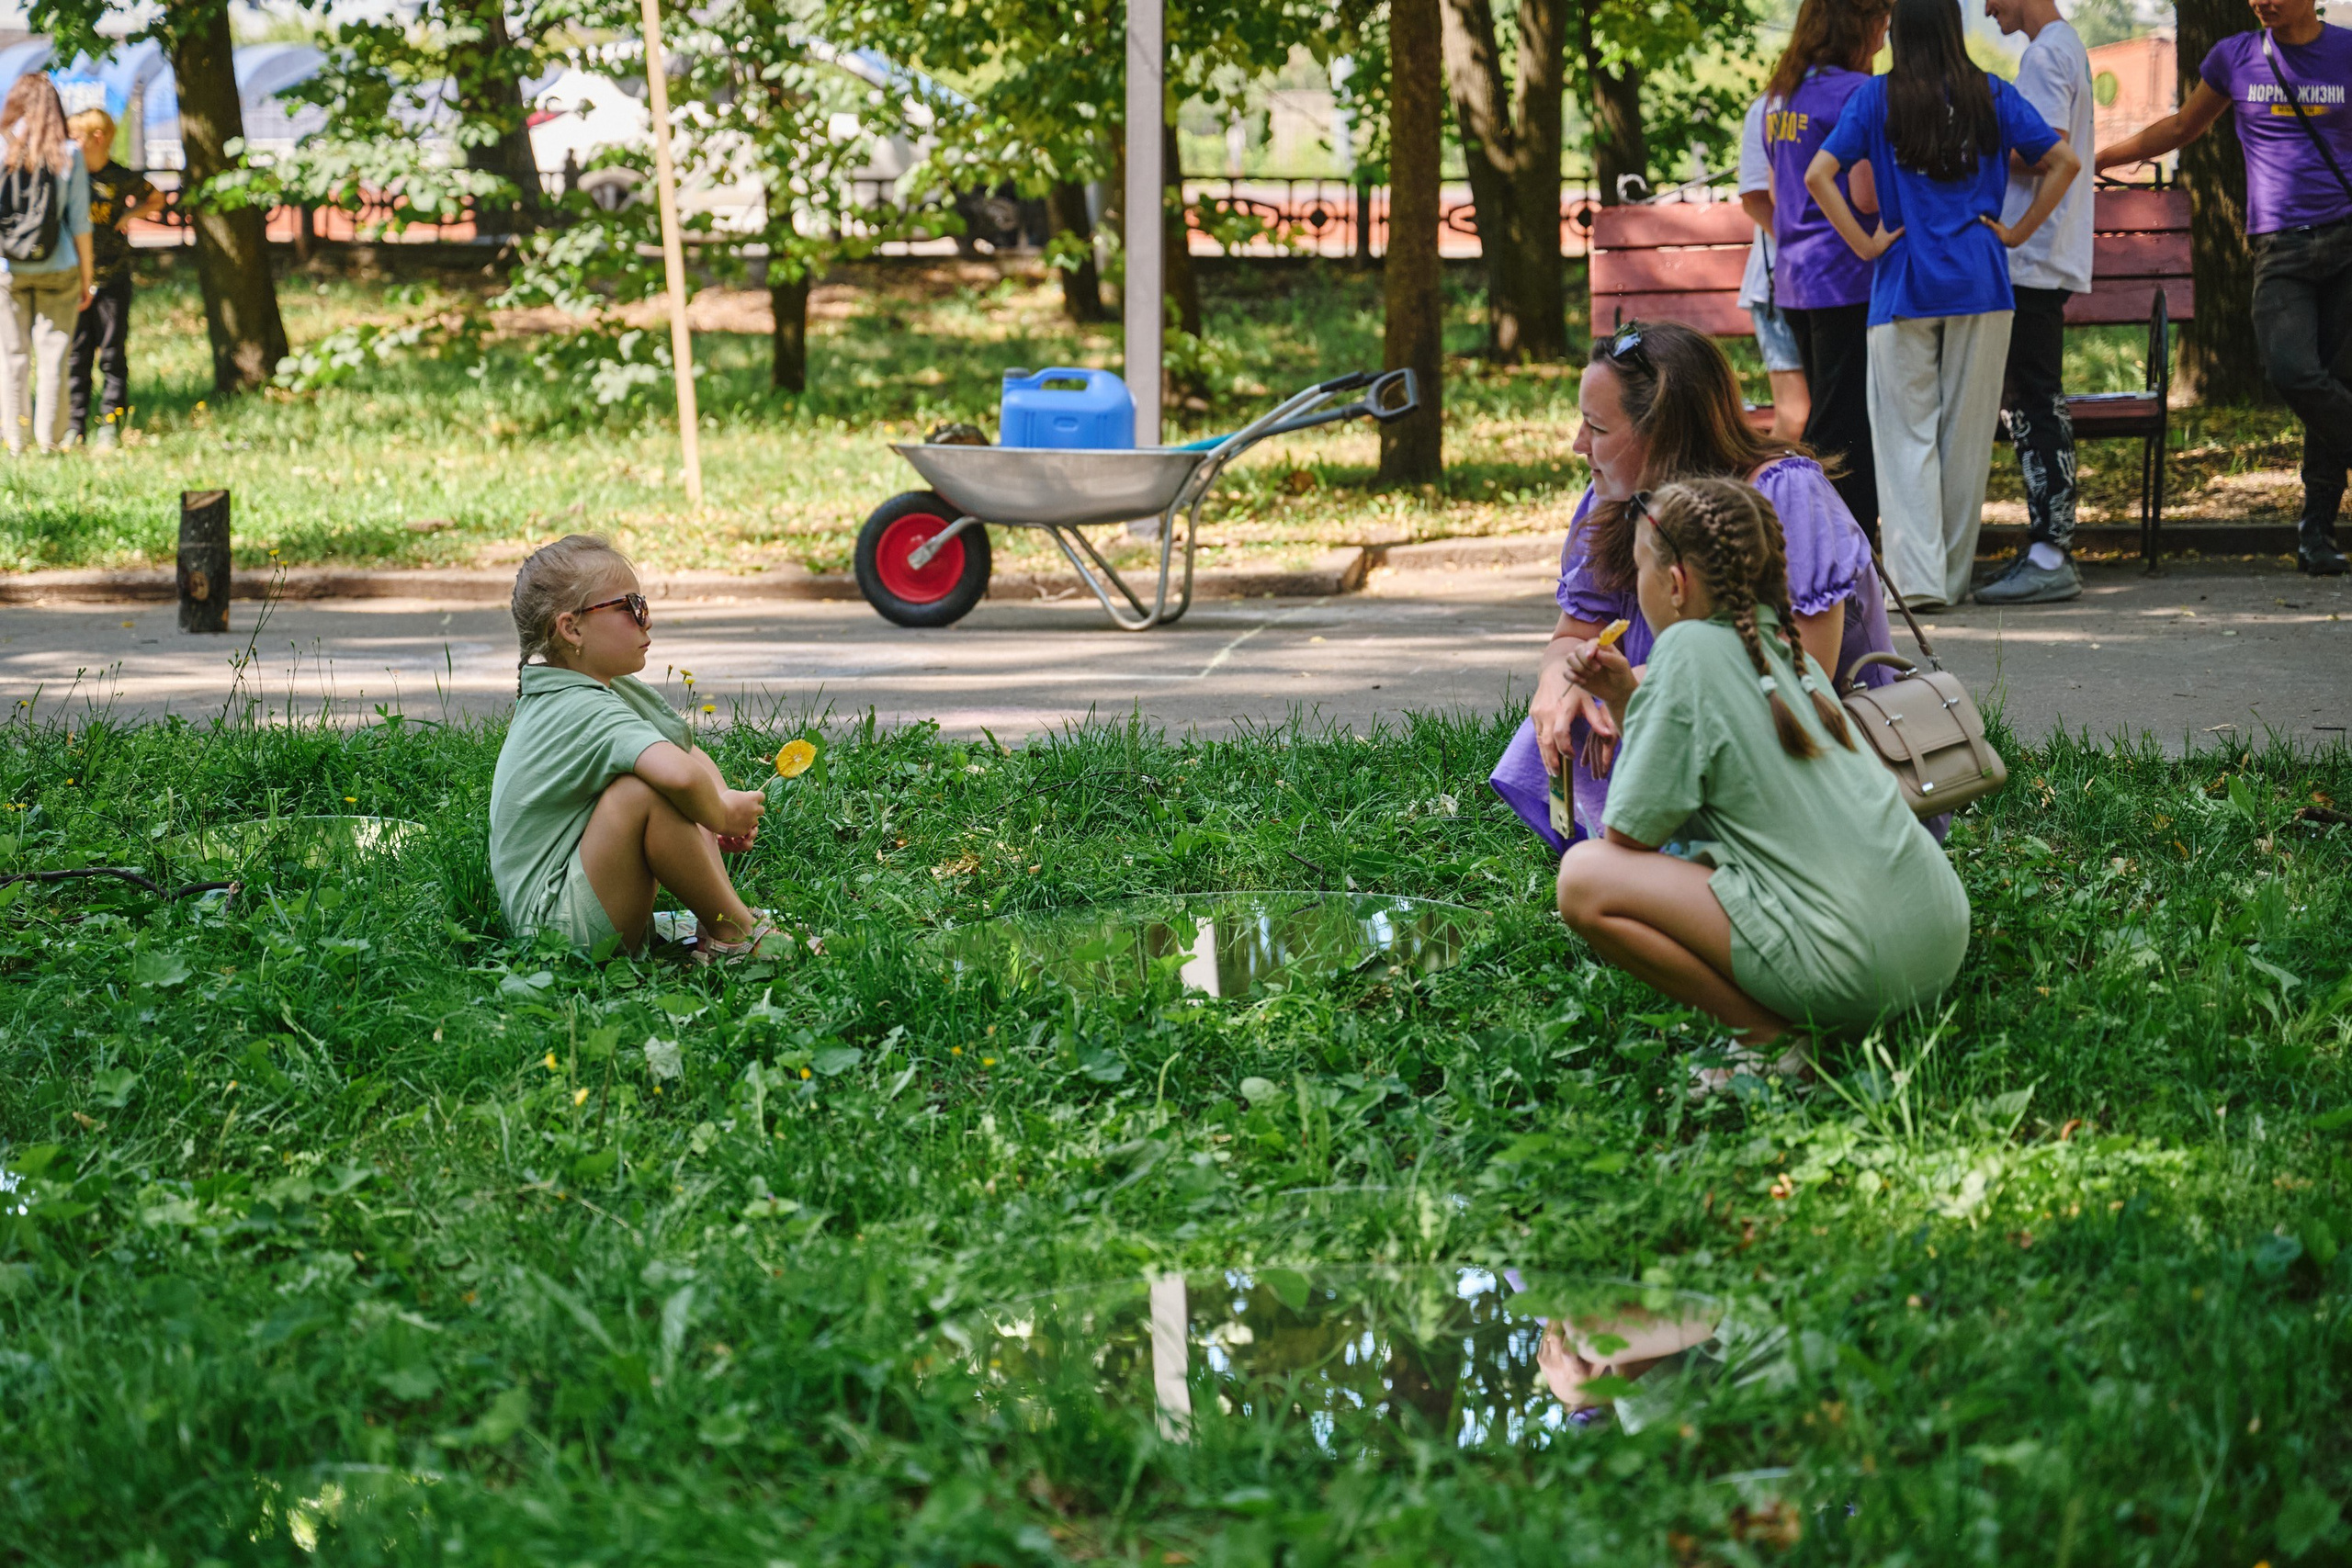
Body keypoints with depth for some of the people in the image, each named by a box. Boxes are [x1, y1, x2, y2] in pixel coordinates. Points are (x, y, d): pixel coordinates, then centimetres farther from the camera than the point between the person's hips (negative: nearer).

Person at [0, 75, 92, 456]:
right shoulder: (69, 154, -5)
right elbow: (79, 221, -3)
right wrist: (86, 276, 6)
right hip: (58, 268, 0)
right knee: (53, 355, 5)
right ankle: (49, 442, 6)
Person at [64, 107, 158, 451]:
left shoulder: (124, 178, -1)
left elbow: (156, 200, 17)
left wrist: (129, 216, -1)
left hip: (113, 280, -1)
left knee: (113, 355, 2)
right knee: (76, 356, 3)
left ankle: (110, 424, 8)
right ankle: (75, 426, 10)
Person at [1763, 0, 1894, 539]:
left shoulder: (1779, 97, 14)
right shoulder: (1855, 92, -13)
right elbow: (1866, 195, -17)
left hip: (1796, 282, 9)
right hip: (1849, 278, -9)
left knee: (1822, 425, 15)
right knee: (1850, 433, -6)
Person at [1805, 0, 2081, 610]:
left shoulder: (1875, 97, -1)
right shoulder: (1990, 95, 4)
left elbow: (1818, 175, -10)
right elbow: (2063, 162, 2)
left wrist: (1866, 244, -5)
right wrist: (2016, 232, 5)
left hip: (1904, 285, -1)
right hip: (1979, 285, 2)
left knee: (1906, 434, 2)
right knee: (1967, 434, 9)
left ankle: (1917, 577, -10)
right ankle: (1953, 578, 15)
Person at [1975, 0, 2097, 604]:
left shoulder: (2045, 54, -13)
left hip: (2034, 260, -11)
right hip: (2048, 260, 11)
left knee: (2034, 402, -10)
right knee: (2032, 402, 13)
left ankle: (2050, 558, -10)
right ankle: (2047, 549, 17)